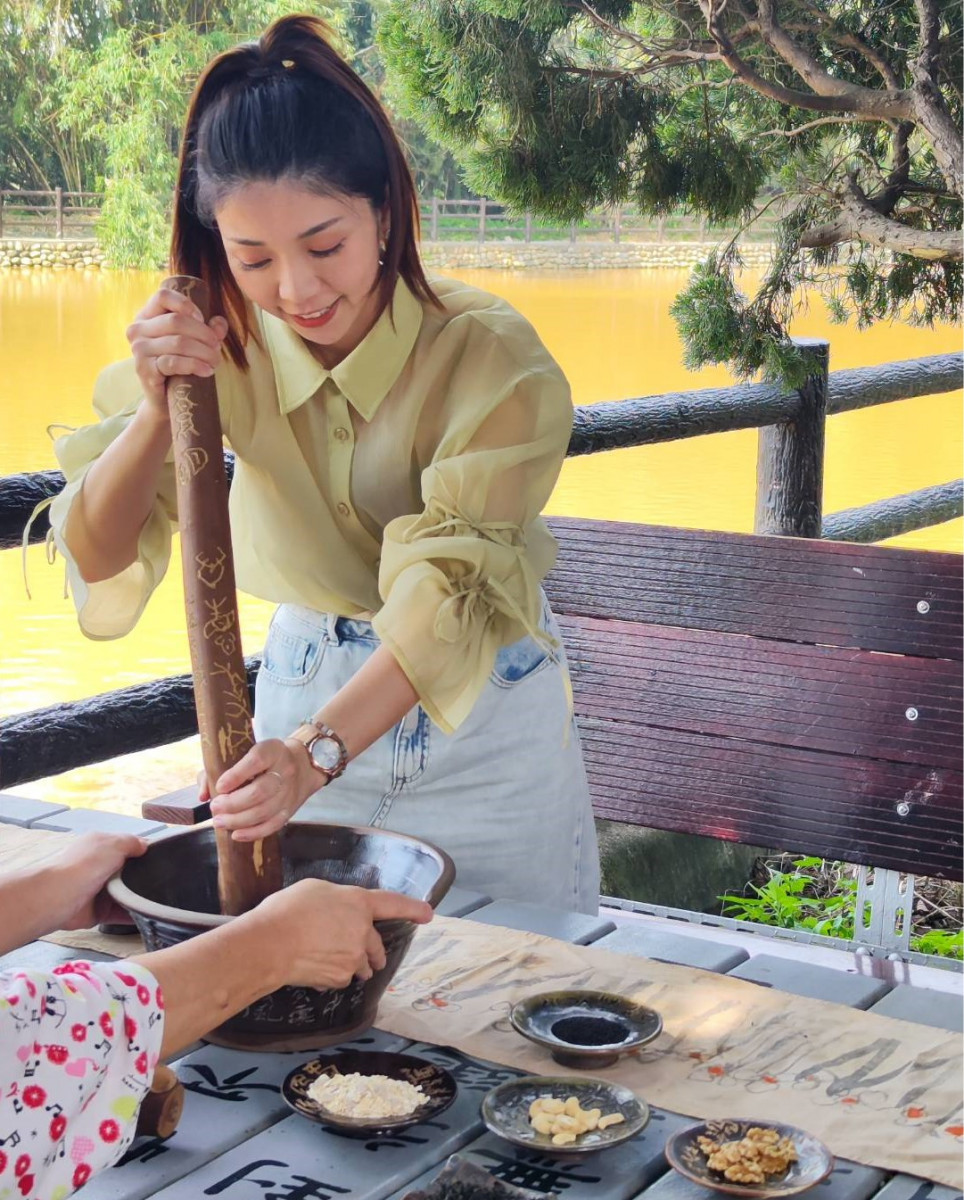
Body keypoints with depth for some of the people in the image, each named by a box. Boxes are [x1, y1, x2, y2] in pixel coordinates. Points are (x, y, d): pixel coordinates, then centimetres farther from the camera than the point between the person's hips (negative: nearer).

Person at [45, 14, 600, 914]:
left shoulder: (490, 357, -21)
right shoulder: (218, 348, -11)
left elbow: (453, 593, -28)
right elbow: (97, 556, -13)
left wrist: (318, 751, -42)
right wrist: (156, 408, -31)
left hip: (485, 720, -2)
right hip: (304, 696, 3)